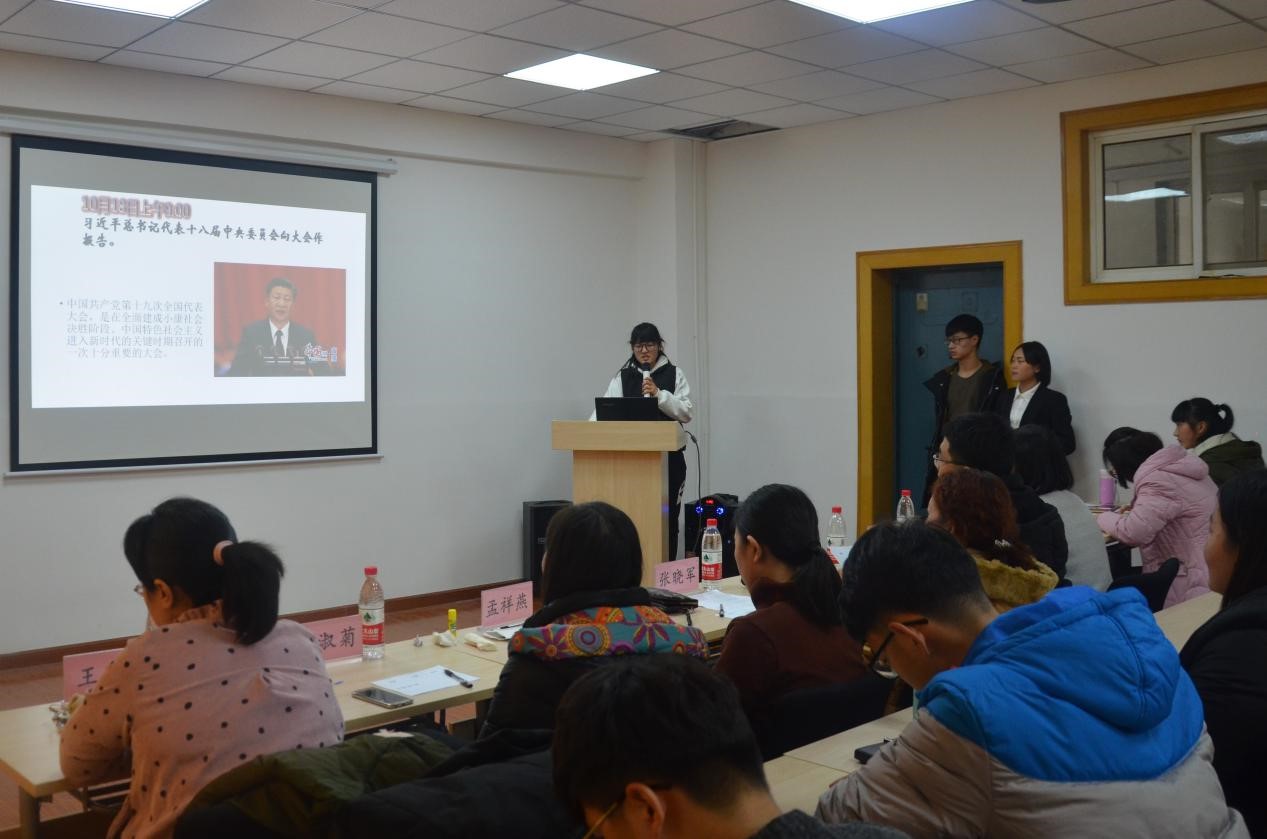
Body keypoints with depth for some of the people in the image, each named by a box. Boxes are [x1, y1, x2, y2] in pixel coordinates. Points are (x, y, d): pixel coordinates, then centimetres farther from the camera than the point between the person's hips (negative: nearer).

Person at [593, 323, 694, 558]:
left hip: (668, 456, -1)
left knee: (667, 516, 2)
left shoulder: (674, 374, 4)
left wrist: (659, 394, -16)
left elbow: (687, 412, -5)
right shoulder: (623, 376, 8)